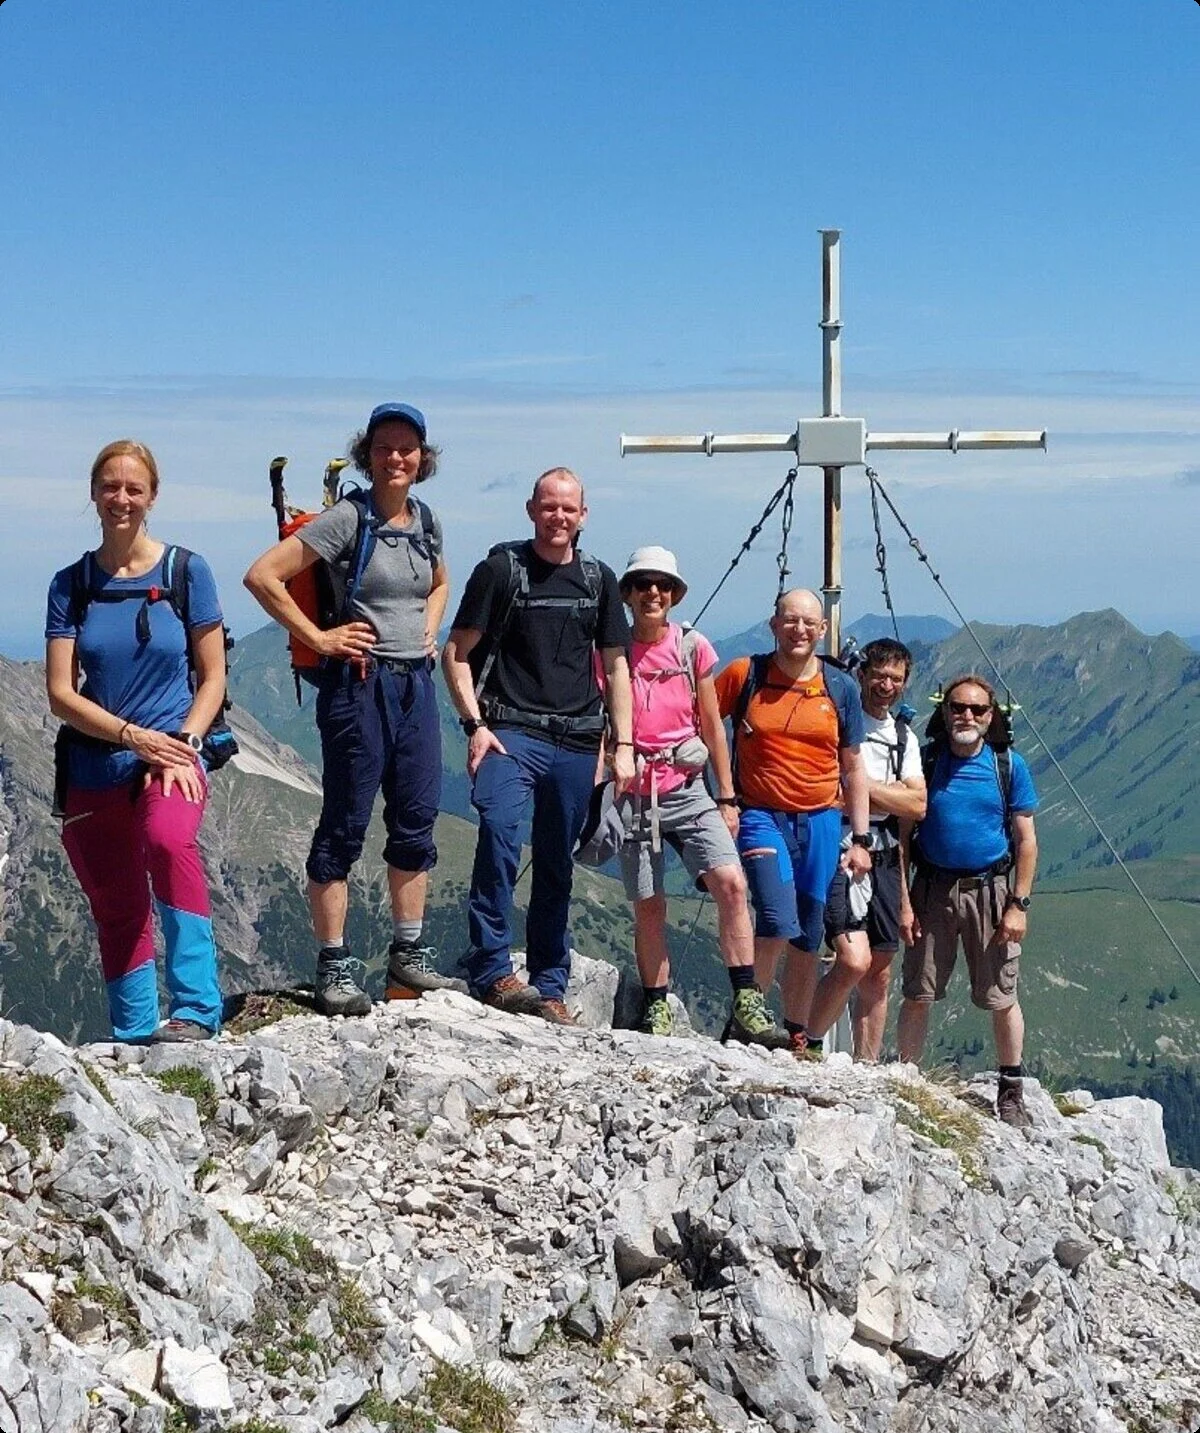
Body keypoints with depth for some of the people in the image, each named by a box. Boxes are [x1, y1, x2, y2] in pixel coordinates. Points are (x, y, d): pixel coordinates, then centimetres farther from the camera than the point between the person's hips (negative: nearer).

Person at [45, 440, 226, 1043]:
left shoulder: (186, 571, 1)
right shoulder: (72, 584, 5)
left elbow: (213, 677, 3)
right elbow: (60, 694, 0)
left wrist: (182, 744, -13)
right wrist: (132, 734, -14)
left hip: (172, 756, -3)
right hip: (93, 770, 3)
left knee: (167, 840, -34)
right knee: (117, 914, 8)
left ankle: (196, 1010, -33)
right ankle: (133, 1038, 22)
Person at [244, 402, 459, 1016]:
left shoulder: (426, 521, 10)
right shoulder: (347, 518, -10)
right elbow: (262, 575, -15)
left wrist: (429, 630, 14)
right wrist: (318, 638, -12)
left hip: (416, 683, 7)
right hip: (360, 683, -7)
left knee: (417, 820, 10)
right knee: (345, 825, -2)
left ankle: (408, 956, 21)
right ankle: (334, 969, 4)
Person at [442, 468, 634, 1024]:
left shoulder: (597, 580, 13)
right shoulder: (500, 570, 2)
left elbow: (615, 666, 18)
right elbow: (456, 654, 2)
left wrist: (624, 745, 10)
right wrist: (476, 724, -10)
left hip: (577, 742, 4)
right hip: (510, 731, -4)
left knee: (557, 866, 8)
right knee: (499, 831, -25)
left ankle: (549, 988, 15)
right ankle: (492, 970, -24)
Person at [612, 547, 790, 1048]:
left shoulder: (693, 648, 5)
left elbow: (712, 727, 11)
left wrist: (727, 798, 10)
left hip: (689, 789, 1)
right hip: (635, 793, -1)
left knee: (731, 882, -15)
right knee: (648, 906, 2)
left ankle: (746, 1007, -13)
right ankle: (656, 1010, 16)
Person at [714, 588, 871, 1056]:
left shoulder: (842, 688, 5)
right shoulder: (744, 675, -2)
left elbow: (853, 767, 11)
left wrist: (860, 838, 7)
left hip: (820, 821, 3)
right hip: (761, 815, -3)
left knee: (808, 941, 7)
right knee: (778, 922, -20)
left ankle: (797, 1036, 19)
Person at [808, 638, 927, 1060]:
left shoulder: (904, 737, 16)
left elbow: (916, 806, 4)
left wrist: (861, 786, -7)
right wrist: (889, 794, -12)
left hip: (884, 860, 6)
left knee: (878, 974, 8)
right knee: (853, 960, -20)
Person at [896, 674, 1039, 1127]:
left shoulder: (1009, 766, 0)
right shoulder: (925, 762, 1)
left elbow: (1026, 842, 2)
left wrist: (1018, 905, -5)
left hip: (991, 891, -1)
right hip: (933, 889, 1)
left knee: (1001, 998, 4)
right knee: (917, 994, 3)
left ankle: (1011, 1091, 18)